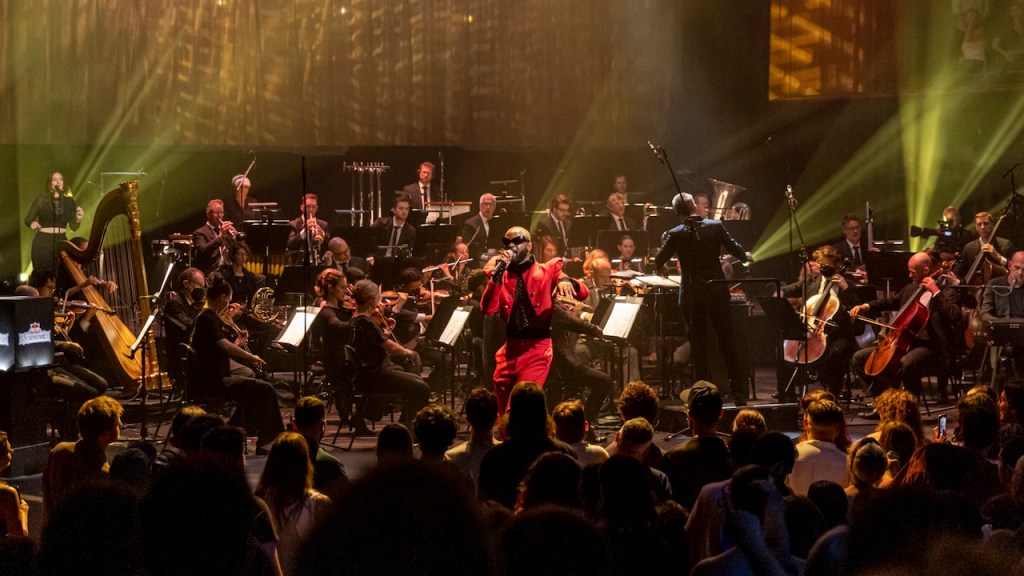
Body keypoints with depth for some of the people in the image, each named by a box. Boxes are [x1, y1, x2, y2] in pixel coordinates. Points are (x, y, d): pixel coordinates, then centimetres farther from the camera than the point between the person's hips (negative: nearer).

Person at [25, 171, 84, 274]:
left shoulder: (69, 201, 7)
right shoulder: (41, 199, 0)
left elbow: (73, 227, 8)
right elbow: (28, 219, 1)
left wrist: (78, 219, -13)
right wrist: (32, 223, -21)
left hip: (61, 241, 2)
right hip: (42, 242, -2)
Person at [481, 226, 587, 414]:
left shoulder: (547, 271, 1)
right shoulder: (500, 275, 9)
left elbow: (583, 293, -7)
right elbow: (488, 308, -6)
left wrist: (566, 281, -28)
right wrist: (498, 273, -13)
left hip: (537, 348, -4)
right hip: (509, 349, 4)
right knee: (503, 411, 11)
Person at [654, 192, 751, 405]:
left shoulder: (675, 235, -9)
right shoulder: (716, 227, -6)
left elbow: (659, 263, -3)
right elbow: (737, 251, 0)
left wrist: (662, 269, 20)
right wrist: (746, 257, 23)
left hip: (692, 295, -1)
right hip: (717, 290, 1)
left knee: (699, 345, 8)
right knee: (727, 341, 10)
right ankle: (738, 393, 9)